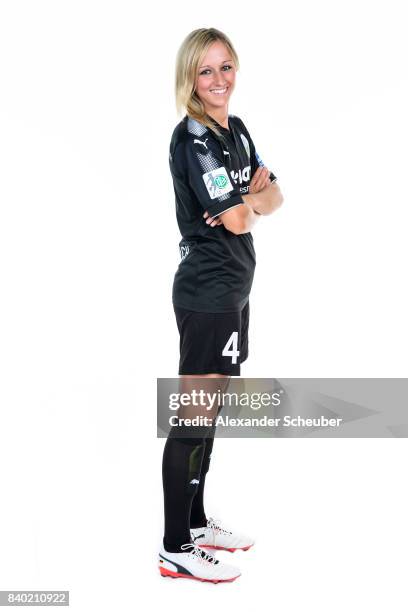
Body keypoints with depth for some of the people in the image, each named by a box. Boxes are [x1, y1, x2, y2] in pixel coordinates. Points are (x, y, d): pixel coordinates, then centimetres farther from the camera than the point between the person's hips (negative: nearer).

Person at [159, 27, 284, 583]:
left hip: (232, 289, 9)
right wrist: (253, 197, 1)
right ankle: (176, 550, 6)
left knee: (209, 412, 16)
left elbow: (275, 195, 9)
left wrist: (248, 198, -11)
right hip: (208, 293, -9)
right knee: (194, 418, -4)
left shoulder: (236, 130, 12)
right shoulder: (191, 138, -16)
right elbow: (236, 220, -20)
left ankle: (195, 522, 29)